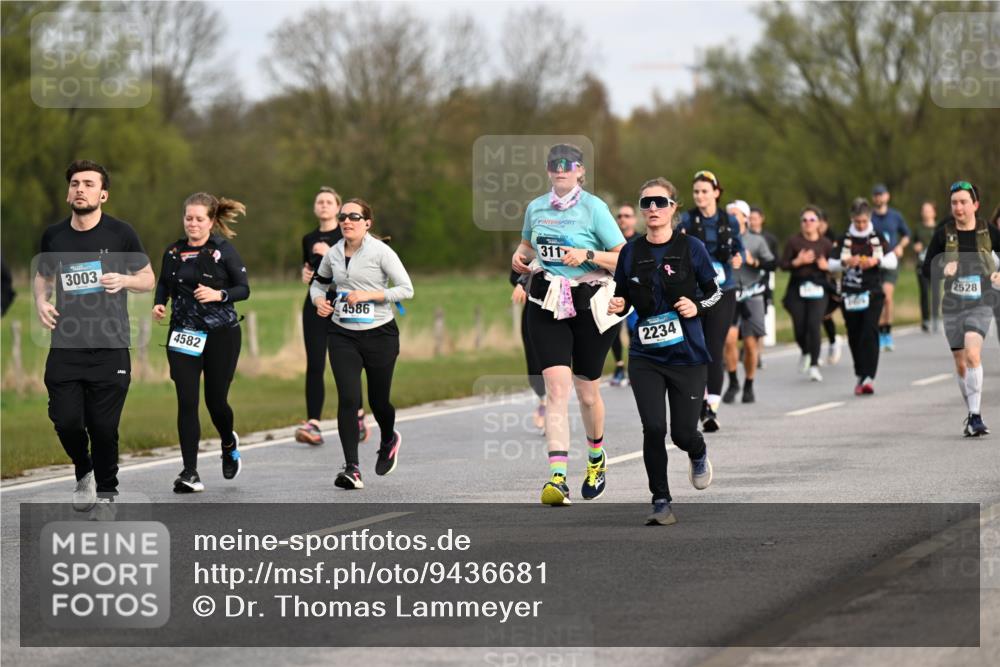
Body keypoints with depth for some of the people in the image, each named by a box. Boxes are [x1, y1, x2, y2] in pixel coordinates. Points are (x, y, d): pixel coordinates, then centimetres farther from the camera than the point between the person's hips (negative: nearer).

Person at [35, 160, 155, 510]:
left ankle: (106, 491, 21)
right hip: (65, 346, 2)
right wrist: (41, 301, 2)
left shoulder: (120, 233, -1)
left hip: (110, 349, -2)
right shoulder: (53, 235, 6)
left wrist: (124, 280, -13)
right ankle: (84, 473, 24)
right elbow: (43, 275, 23)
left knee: (103, 426, -1)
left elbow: (148, 278, 8)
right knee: (65, 419, -6)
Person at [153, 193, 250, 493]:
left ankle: (229, 444, 39)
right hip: (183, 335, 3)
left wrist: (219, 295, -22)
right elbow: (164, 284, 20)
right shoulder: (173, 253, 6)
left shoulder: (224, 251, -5)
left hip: (221, 334, -3)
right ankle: (189, 473, -5)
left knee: (215, 400, 4)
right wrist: (159, 304, 0)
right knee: (187, 402, -7)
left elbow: (243, 288, -4)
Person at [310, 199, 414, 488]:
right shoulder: (333, 254, 4)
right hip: (343, 336, 2)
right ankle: (352, 469, -15)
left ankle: (389, 441, 45)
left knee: (378, 400, 9)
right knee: (348, 399, -14)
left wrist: (368, 294, -19)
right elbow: (318, 282, 22)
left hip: (380, 334, -2)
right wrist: (319, 300, 0)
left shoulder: (380, 252, -9)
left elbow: (406, 289, -11)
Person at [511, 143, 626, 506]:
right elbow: (527, 244, 27)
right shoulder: (536, 208, 7)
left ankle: (596, 458, 39)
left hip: (589, 303, -2)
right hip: (546, 305, 2)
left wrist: (588, 254, -21)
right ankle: (557, 476, -21)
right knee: (556, 386, -14)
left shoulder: (594, 208, -6)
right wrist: (519, 256, 5)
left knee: (587, 391, 9)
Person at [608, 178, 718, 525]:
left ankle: (699, 455, 37)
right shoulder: (631, 252, 3)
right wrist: (617, 306, -10)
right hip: (645, 356, 2)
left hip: (687, 354, -1)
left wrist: (697, 306, -14)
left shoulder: (690, 247, -3)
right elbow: (623, 298, 12)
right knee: (653, 429, -10)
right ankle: (661, 501, 4)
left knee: (683, 432, -1)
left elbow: (715, 291, 5)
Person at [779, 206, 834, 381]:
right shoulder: (794, 242, 1)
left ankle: (814, 366, -9)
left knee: (814, 326, -13)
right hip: (797, 288, 0)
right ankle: (805, 352, 33)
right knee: (800, 328, -1)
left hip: (818, 289, 0)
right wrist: (798, 261, -16)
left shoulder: (826, 244, 4)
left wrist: (826, 266, -13)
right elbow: (783, 264, 0)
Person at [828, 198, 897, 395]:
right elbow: (831, 265, 3)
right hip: (850, 295, 2)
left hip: (872, 293, -2)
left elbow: (893, 261, 3)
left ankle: (869, 377, -20)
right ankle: (860, 376, 21)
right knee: (854, 336, 6)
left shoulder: (877, 238, 6)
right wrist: (845, 262, -17)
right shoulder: (844, 240, 6)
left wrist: (876, 261, -15)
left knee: (870, 333, -15)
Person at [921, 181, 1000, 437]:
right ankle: (973, 416, 23)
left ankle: (975, 416, -22)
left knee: (972, 354, -23)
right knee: (960, 365, 7)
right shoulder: (943, 234, 1)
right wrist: (943, 269, -19)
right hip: (952, 305, 3)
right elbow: (927, 269, 3)